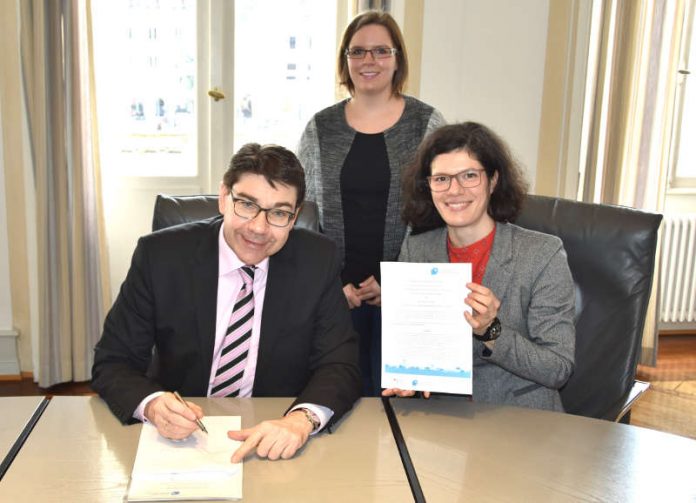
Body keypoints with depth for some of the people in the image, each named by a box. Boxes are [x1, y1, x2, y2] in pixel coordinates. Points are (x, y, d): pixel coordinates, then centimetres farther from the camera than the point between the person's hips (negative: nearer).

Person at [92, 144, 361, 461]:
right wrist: (152, 404, -28)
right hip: (176, 439, 0)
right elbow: (112, 363, -6)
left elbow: (341, 365, -8)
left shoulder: (318, 261, -7)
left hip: (273, 443, 0)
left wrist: (302, 419, -30)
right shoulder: (160, 255, -9)